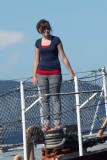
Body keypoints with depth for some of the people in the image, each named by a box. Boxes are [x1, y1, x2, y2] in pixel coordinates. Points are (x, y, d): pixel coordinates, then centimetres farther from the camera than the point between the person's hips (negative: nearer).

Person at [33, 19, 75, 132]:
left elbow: (63, 57, 0)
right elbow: (36, 60, 13)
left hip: (54, 72, -3)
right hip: (42, 73, 3)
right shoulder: (38, 43, 9)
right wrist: (34, 76, 9)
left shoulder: (56, 40, 0)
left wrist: (71, 72, -2)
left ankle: (57, 122, -2)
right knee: (44, 99, 3)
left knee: (55, 98, -4)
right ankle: (46, 122, 5)